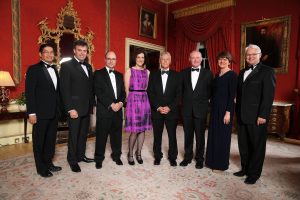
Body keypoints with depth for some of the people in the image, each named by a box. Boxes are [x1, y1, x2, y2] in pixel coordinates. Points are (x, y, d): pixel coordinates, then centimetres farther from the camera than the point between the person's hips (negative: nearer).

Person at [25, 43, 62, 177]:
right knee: (39, 141, 8)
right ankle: (41, 168, 22)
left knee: (51, 139, 15)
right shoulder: (33, 69, -7)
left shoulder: (54, 69, 12)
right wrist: (31, 113, -16)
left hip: (54, 112, 6)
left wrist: (59, 108, 8)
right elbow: (29, 92, -11)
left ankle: (48, 163, 31)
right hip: (41, 113, -6)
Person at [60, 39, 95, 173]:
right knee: (74, 135, 5)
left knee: (83, 133, 15)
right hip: (74, 108, -6)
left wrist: (92, 104, 10)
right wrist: (70, 109, -17)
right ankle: (72, 160, 22)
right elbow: (65, 89, -13)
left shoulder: (88, 66, 14)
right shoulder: (66, 66, -7)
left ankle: (81, 155, 32)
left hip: (87, 107, 6)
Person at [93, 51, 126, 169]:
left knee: (117, 134, 11)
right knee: (101, 136, 4)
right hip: (104, 110, -4)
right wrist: (111, 105, -15)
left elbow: (123, 92, 12)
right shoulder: (98, 74, 0)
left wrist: (120, 103, -7)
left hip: (118, 109, 4)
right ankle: (99, 159, 20)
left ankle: (116, 156, 28)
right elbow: (98, 92, -10)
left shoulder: (119, 75, 16)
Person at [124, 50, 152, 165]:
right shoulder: (129, 71, 2)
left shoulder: (147, 72, 12)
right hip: (133, 100, -4)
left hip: (144, 100, 4)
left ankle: (138, 153, 23)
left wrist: (143, 99, 5)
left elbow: (148, 88, 14)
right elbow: (126, 90, 1)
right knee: (134, 130, -4)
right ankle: (130, 154, 17)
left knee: (142, 129, 7)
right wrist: (130, 101, -2)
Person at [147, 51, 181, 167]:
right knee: (157, 135, 9)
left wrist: (170, 107, -10)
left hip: (171, 111, 0)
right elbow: (150, 93, 1)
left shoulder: (176, 75, 5)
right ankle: (157, 156, 25)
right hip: (156, 111, 1)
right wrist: (158, 107, -9)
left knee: (172, 135, 6)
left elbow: (178, 94, 0)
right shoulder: (153, 75, 7)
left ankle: (172, 157, 22)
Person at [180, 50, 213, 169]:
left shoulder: (207, 73, 2)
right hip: (187, 109, 2)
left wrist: (204, 100, -3)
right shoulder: (184, 73, 6)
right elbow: (181, 89, 9)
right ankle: (187, 157, 27)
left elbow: (210, 90, 3)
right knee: (187, 135, 11)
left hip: (201, 109, -1)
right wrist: (185, 100, 0)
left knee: (200, 136, 8)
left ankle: (199, 159, 24)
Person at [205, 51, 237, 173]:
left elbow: (232, 95, -14)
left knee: (222, 136, 3)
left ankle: (221, 164, 19)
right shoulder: (217, 75, 13)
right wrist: (212, 108, 10)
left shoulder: (232, 75, -9)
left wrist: (228, 112, -19)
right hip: (215, 108, 7)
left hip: (224, 109, -7)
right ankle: (212, 161, 28)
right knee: (213, 134, 13)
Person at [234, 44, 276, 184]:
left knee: (257, 146, 7)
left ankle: (254, 173, 22)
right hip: (242, 116, 6)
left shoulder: (267, 71, -5)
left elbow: (268, 95, -12)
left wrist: (263, 115, -17)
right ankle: (245, 169, 30)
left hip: (257, 117, -6)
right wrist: (238, 112, 10)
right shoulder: (242, 72, 15)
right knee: (243, 145, 14)